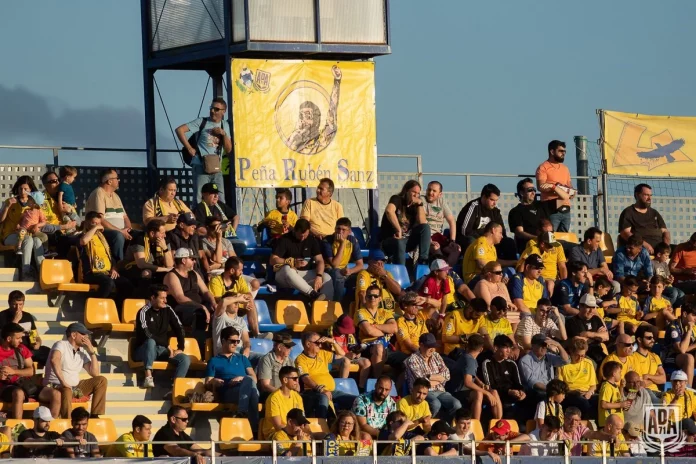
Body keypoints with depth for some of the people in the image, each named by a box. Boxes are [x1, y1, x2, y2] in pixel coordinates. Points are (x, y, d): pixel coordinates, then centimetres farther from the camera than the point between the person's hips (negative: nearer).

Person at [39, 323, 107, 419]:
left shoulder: (83, 351, 11)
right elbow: (54, 360, -32)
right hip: (55, 387, -8)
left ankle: (95, 417, -6)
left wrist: (92, 352, -1)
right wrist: (63, 382, -38)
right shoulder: (61, 345, -9)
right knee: (67, 391, -41)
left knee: (101, 380, -3)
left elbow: (95, 373, 6)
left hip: (75, 387, 8)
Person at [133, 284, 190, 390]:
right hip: (144, 351, -5)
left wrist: (180, 348, -7)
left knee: (185, 359, -19)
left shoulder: (167, 310, 5)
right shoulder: (144, 312, -13)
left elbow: (179, 329, 7)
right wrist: (167, 346, -25)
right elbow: (147, 335, -25)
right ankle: (148, 377, -44)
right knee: (151, 342, -39)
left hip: (162, 350, 5)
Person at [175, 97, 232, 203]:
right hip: (201, 166, -5)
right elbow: (179, 130, -7)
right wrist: (189, 148, -9)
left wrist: (224, 134, -2)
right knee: (199, 200, -8)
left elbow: (228, 150, 14)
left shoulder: (224, 125, 15)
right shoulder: (201, 122, 1)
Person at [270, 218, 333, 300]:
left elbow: (320, 260, 0)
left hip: (307, 274, 4)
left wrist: (319, 276, -21)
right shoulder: (284, 240, -4)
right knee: (287, 269, -40)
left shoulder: (312, 240, 7)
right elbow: (272, 260, -10)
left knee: (327, 278, -23)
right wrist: (293, 262, -23)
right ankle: (313, 294, -53)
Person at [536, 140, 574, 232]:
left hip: (565, 209, 7)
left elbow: (570, 185, 24)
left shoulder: (565, 168, 21)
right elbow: (541, 187, -13)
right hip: (552, 209, -7)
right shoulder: (543, 168, -2)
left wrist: (571, 192, 1)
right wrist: (557, 189, -21)